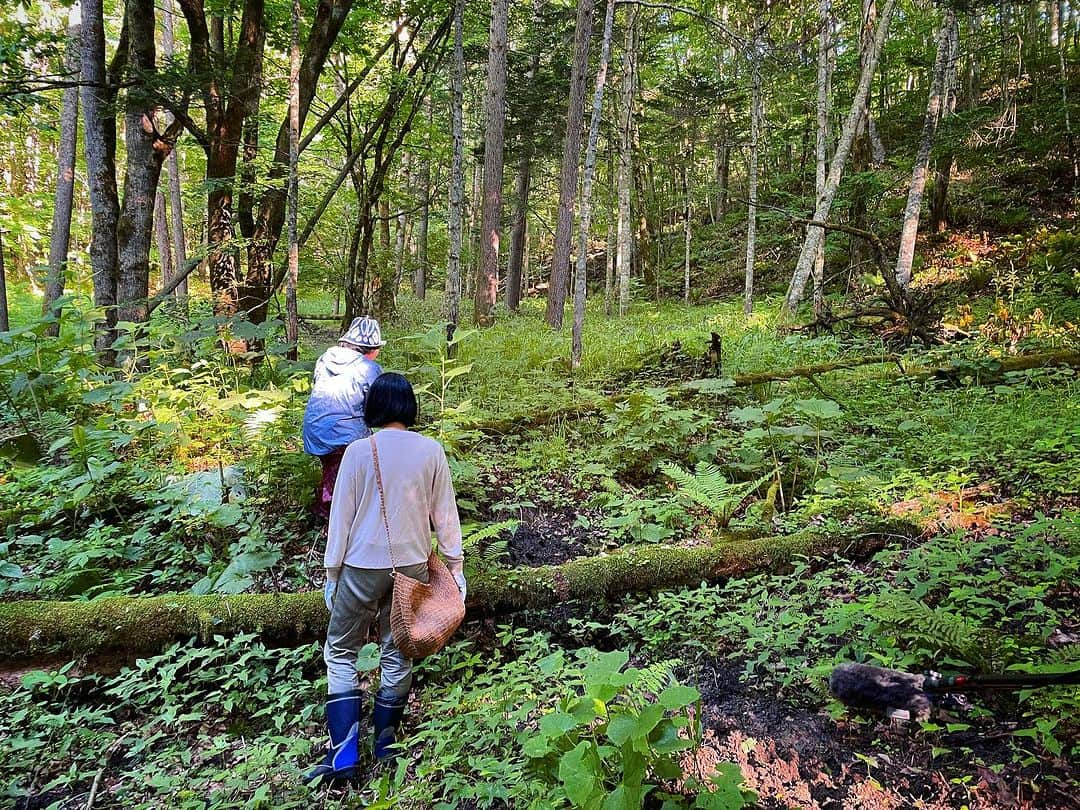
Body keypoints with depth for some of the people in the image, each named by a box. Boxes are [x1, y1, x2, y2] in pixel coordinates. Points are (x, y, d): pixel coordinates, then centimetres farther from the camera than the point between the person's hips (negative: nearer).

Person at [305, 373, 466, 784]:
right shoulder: (431, 451, -5)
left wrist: (332, 571, 4)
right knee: (397, 653, 17)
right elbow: (445, 514, 0)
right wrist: (454, 564, 10)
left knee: (341, 652, 13)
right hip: (412, 565, 3)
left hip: (363, 567, -2)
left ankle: (343, 754, 8)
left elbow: (341, 516, -6)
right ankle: (386, 741, 29)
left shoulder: (359, 451, -11)